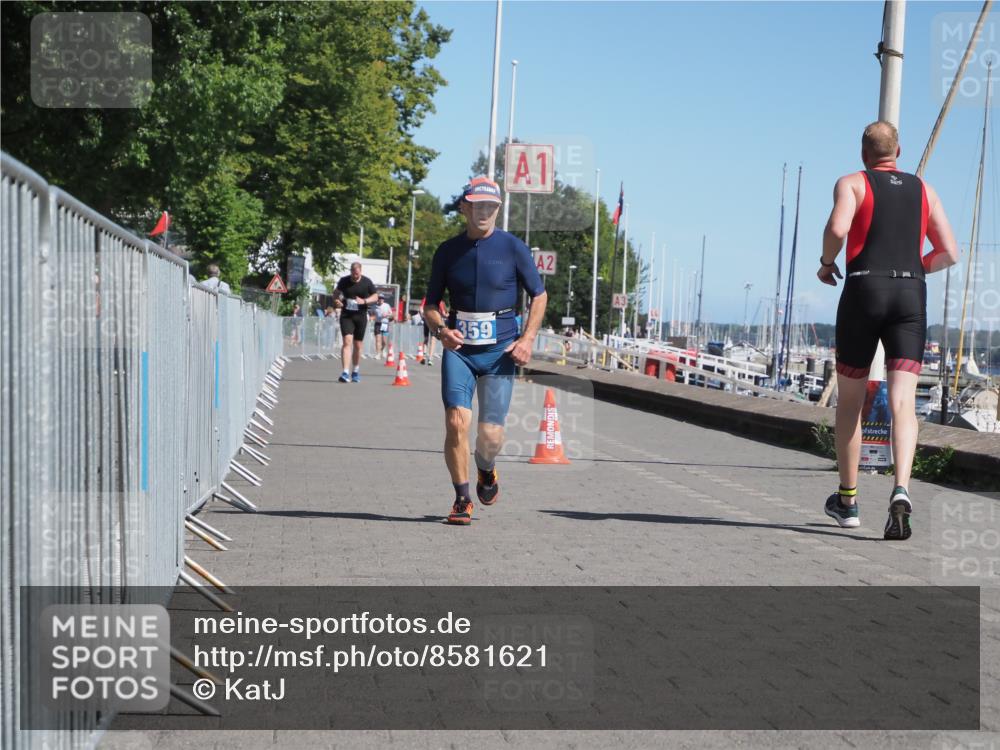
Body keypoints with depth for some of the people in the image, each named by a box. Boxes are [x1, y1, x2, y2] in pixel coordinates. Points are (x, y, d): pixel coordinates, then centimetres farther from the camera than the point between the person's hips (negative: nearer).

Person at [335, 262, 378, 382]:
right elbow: (337, 292, 17)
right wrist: (338, 299, -5)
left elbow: (375, 296, 6)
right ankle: (346, 373, -22)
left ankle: (356, 371, 28)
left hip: (361, 316, 1)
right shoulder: (344, 280, 0)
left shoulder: (367, 282, -1)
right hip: (346, 315, -1)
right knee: (347, 341, -16)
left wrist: (364, 301, -12)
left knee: (358, 345, 9)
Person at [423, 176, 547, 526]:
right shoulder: (447, 251, 6)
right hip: (458, 349, 1)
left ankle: (486, 470, 32)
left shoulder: (513, 248, 1)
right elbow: (430, 304, 11)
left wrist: (527, 339, -3)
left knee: (490, 434, -4)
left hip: (500, 350, -1)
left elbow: (539, 295, 9)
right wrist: (441, 330, -10)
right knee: (457, 422, -14)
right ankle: (462, 499, 1)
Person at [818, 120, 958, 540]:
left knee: (850, 400, 12)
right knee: (903, 401, -7)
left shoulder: (852, 183, 6)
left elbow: (837, 227, -15)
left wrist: (826, 262, 3)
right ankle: (901, 490, -30)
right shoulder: (924, 190, 17)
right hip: (911, 296, 2)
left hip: (864, 289, -2)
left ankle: (847, 500, 22)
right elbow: (949, 254, 12)